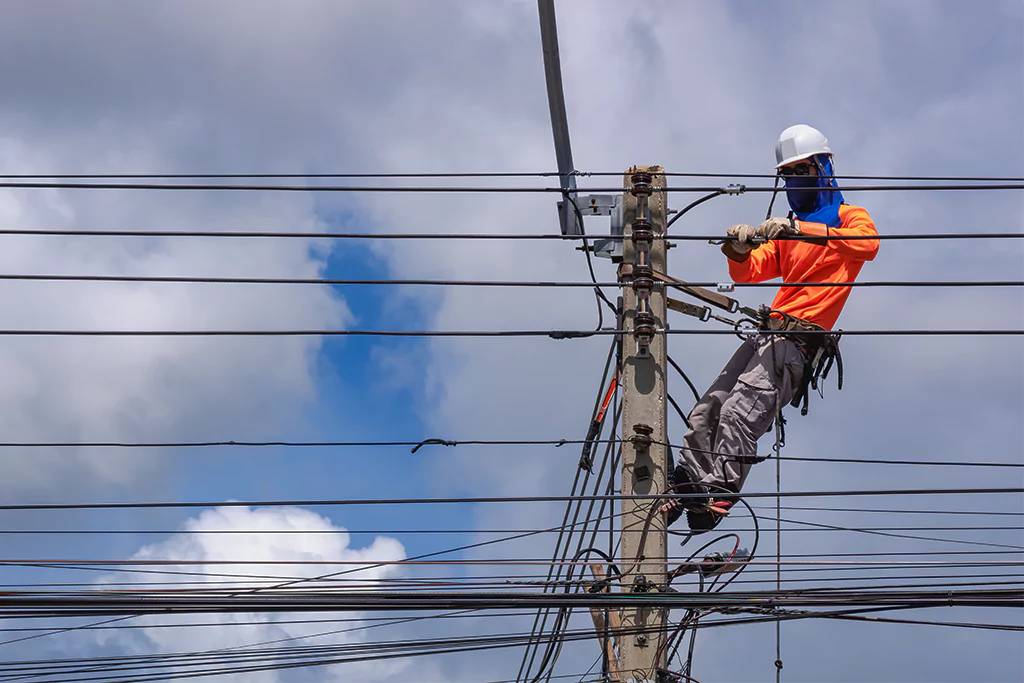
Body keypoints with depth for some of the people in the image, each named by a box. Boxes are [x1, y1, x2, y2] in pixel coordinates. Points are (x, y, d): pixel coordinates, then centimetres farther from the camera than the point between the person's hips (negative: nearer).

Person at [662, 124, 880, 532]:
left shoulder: (848, 217, 10)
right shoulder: (785, 231, 31)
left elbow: (868, 244, -16)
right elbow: (748, 273, 17)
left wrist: (800, 230, -26)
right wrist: (739, 251, -8)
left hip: (800, 338, -7)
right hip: (766, 332, 7)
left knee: (739, 411, -25)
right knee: (708, 411, -5)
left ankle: (720, 493, -33)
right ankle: (684, 487, -3)